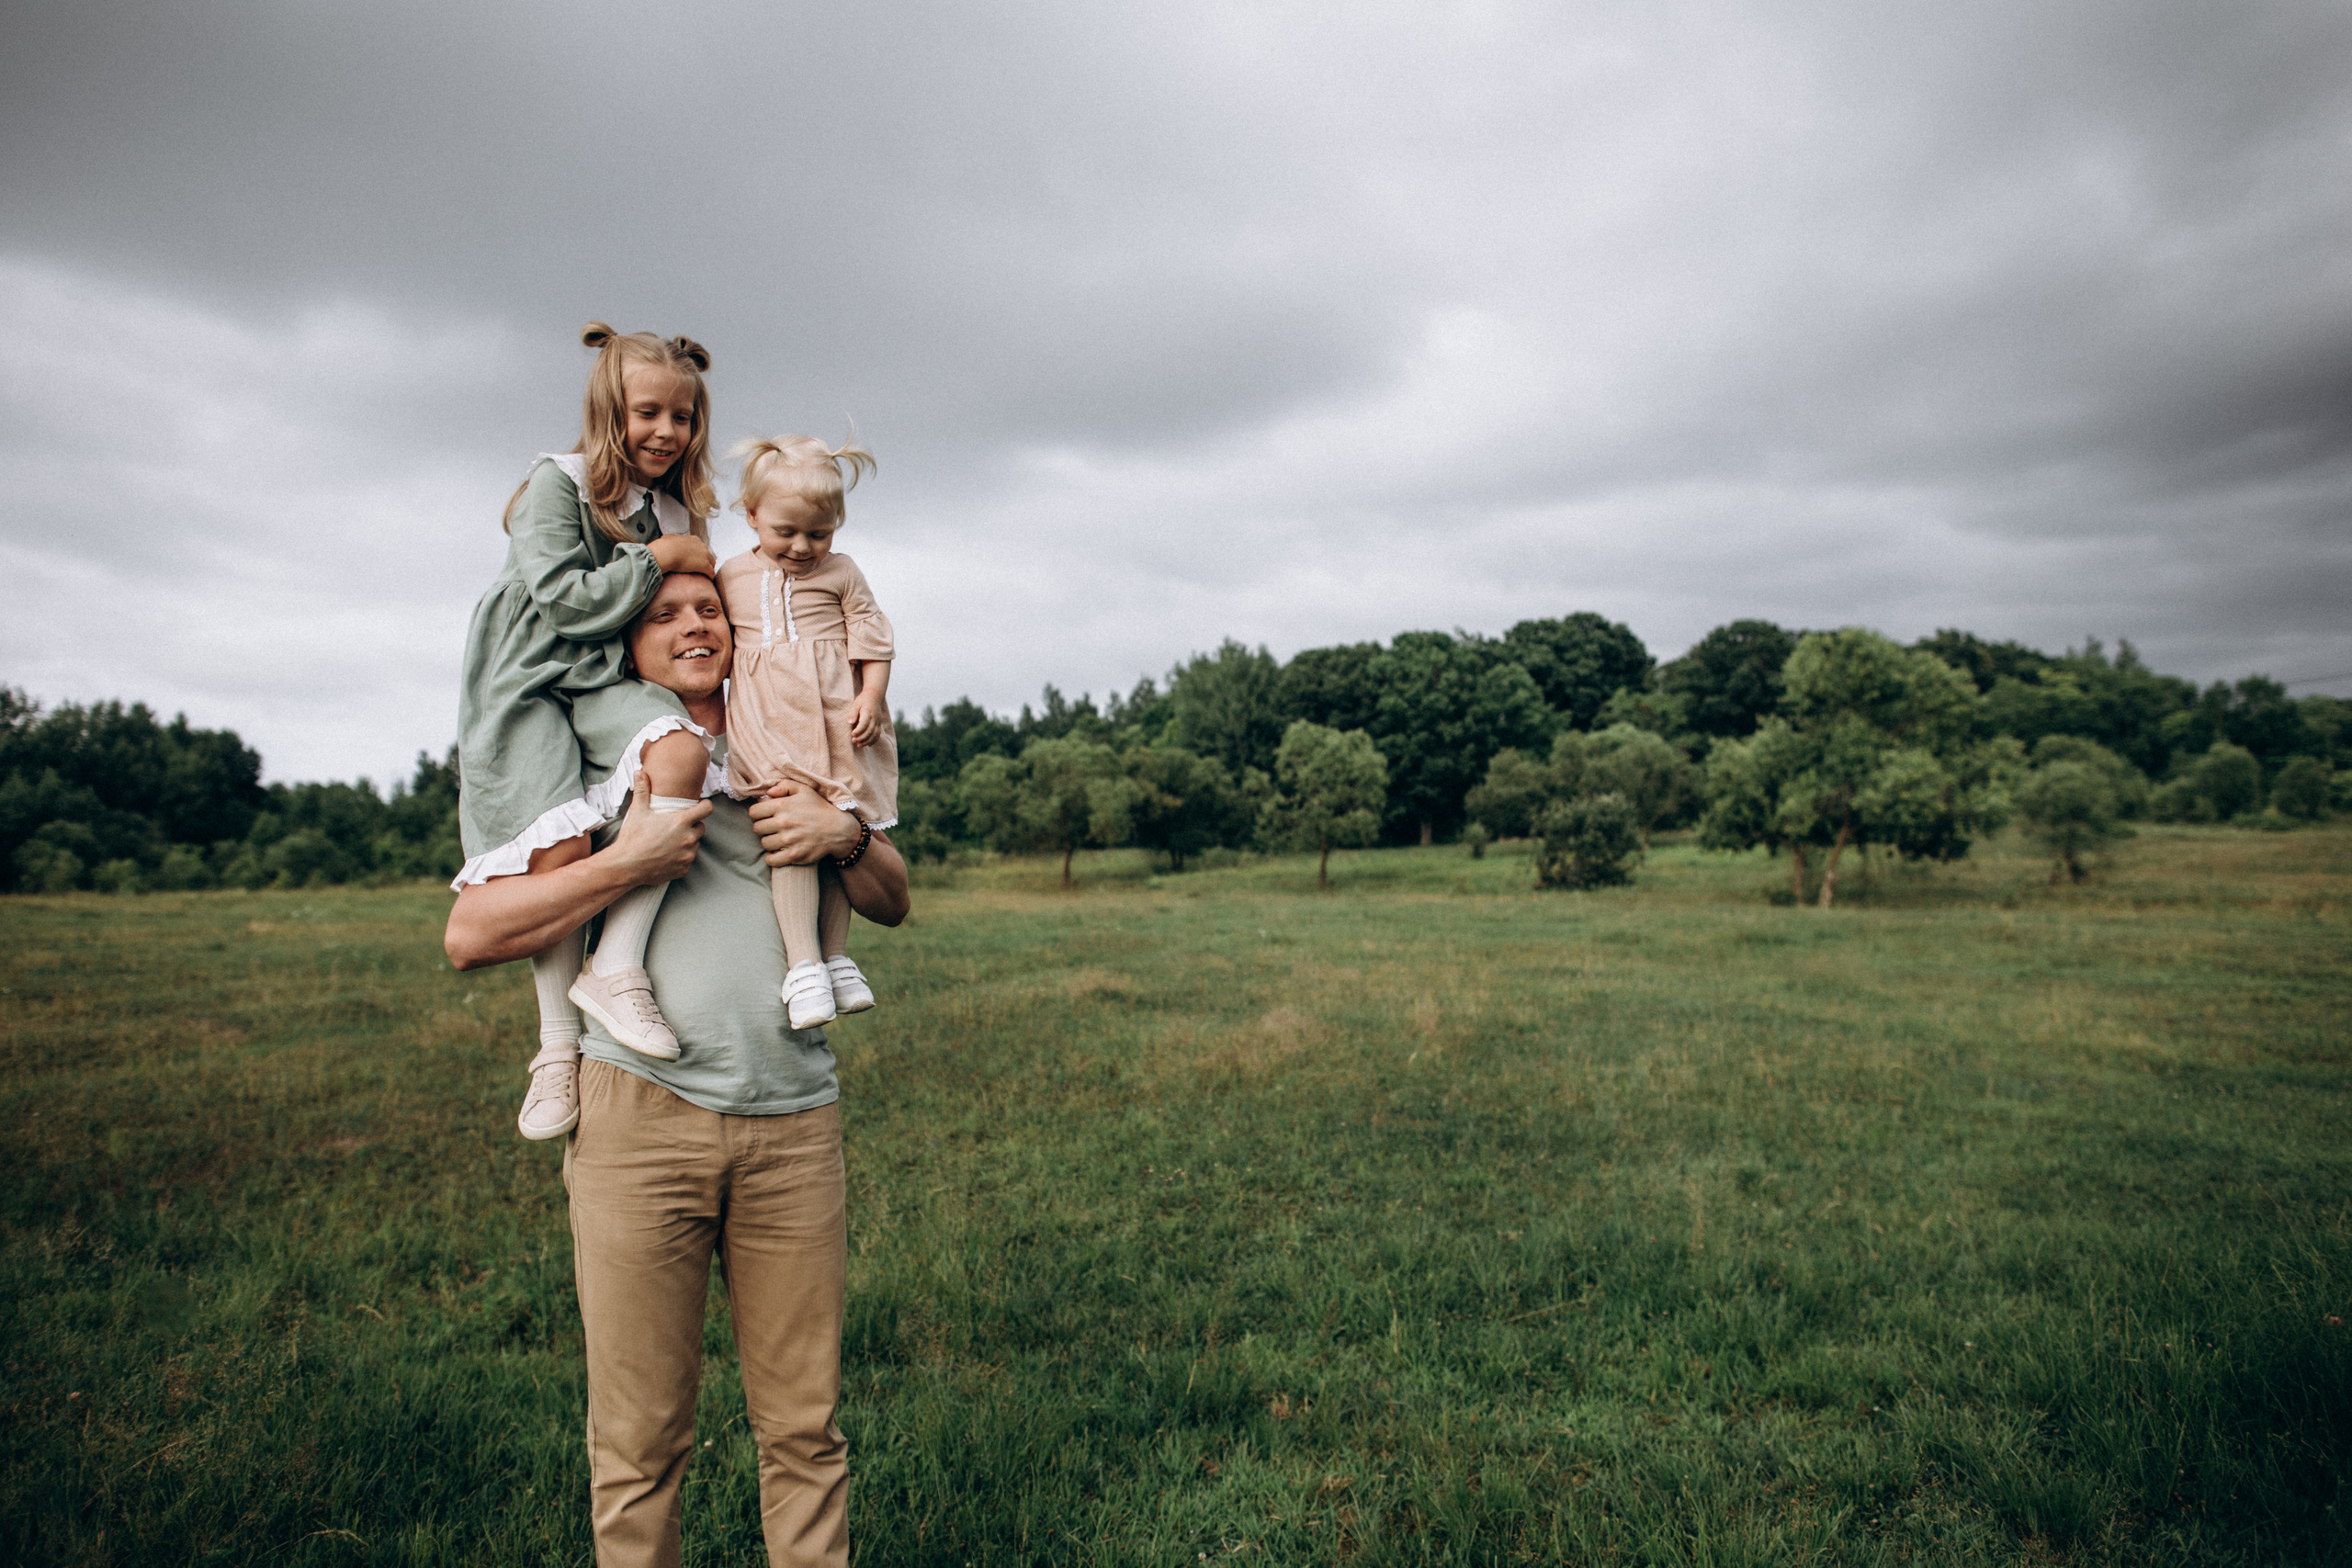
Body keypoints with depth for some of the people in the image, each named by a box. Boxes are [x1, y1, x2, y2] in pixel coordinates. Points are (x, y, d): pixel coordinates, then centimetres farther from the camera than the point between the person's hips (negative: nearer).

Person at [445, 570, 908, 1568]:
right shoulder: (590, 761, 8)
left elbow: (893, 905, 17)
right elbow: (468, 937, 0)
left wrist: (846, 837, -4)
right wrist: (627, 864, -10)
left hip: (794, 1122, 2)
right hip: (643, 1114, -2)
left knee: (804, 1426, 7)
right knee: (640, 1437, 5)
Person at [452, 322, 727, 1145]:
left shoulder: (678, 510, 14)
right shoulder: (556, 482, -3)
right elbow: (563, 599, -14)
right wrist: (658, 560, -11)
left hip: (614, 677, 4)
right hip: (527, 680, -4)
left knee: (684, 750, -31)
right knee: (559, 842, -24)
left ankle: (616, 966, -27)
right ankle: (558, 1042, -8)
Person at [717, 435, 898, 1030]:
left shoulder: (841, 573, 9)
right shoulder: (732, 578, 14)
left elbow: (871, 637, 5)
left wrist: (871, 697, -7)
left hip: (838, 722, 0)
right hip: (768, 730, 0)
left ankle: (835, 955, 13)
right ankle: (803, 964, -12)